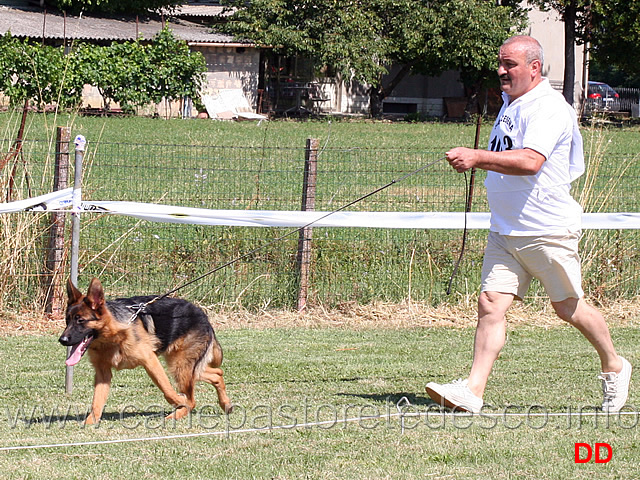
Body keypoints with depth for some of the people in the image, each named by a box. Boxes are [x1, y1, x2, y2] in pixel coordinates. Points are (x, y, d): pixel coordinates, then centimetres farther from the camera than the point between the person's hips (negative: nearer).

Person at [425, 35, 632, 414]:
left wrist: (478, 158, -36)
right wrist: (478, 161, 21)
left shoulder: (549, 108, -16)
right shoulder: (511, 103, 13)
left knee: (568, 307, 6)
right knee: (491, 303, -7)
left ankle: (614, 367, 30)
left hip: (549, 231, -7)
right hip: (505, 232, 7)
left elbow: (530, 161, -32)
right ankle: (473, 391, -14)